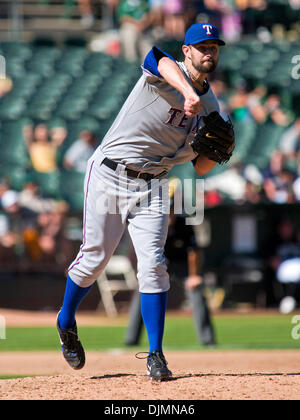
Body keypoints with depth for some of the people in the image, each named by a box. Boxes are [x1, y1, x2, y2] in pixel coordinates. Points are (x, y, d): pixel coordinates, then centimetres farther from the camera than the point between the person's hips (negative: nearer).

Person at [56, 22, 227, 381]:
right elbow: (166, 64, -39)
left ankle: (156, 355, -6)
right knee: (95, 258, 4)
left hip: (152, 187, 4)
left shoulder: (211, 108, 9)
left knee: (153, 265, -9)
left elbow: (200, 168, 13)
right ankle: (66, 321, 31)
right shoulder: (164, 73, -10)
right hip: (109, 175, -4)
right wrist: (188, 92, -60)